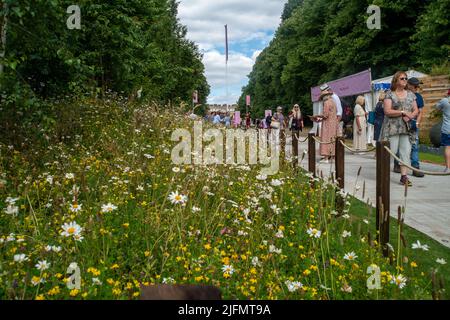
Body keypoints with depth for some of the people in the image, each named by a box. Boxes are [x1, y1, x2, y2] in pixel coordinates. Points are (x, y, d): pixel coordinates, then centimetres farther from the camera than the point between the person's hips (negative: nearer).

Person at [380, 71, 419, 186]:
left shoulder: (411, 95, 15)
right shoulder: (390, 94, -1)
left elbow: (416, 110, 13)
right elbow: (387, 111, -11)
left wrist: (410, 116, -8)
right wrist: (403, 112, -14)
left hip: (406, 128, 5)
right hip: (392, 128, -5)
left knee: (406, 152, 0)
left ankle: (404, 176, 2)